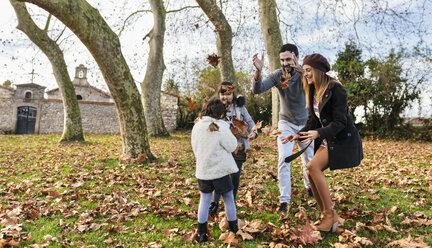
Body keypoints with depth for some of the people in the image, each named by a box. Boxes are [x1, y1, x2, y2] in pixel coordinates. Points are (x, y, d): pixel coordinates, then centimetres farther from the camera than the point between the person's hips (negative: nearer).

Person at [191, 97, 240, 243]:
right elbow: (232, 146, -7)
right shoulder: (221, 128, -17)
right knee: (229, 200, 14)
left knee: (204, 201, 15)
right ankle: (234, 231, 28)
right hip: (220, 171, -4)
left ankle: (201, 234, 18)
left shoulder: (197, 126, 0)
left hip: (202, 171, 4)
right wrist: (228, 131, 2)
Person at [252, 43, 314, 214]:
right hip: (286, 123, 0)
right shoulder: (277, 75, -16)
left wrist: (302, 73, -60)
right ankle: (284, 200, -5)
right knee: (284, 159, -12)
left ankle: (309, 186, 42)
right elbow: (258, 89, -28)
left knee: (309, 158, 13)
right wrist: (258, 72, -48)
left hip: (305, 123, 1)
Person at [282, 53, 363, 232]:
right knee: (311, 172, -3)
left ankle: (329, 213, -9)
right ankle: (327, 217, 10)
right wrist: (298, 135, -1)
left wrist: (319, 133, -35)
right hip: (328, 140, 8)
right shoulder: (313, 91, 8)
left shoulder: (335, 89, -17)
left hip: (343, 140, -8)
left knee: (313, 166, -23)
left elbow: (340, 121, -21)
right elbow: (313, 120, 11)